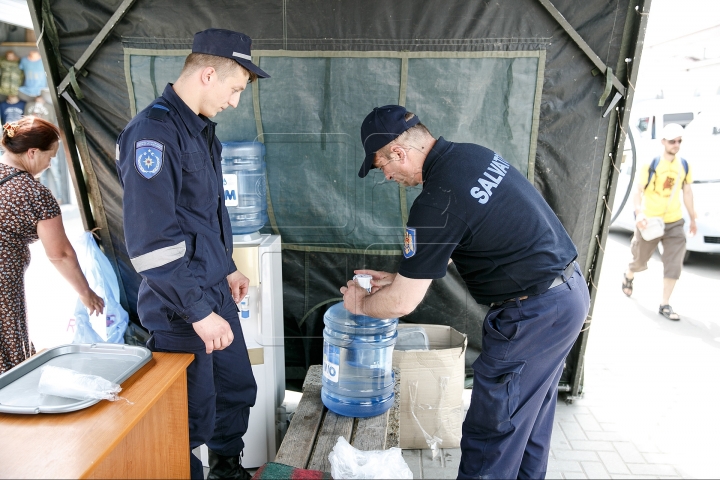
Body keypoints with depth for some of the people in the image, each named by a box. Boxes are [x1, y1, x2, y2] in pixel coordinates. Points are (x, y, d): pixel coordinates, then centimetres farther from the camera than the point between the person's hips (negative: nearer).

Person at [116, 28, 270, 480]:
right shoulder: (153, 131, -19)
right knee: (193, 417, 6)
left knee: (239, 389, 22)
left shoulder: (203, 128, 10)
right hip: (181, 309, -9)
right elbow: (151, 240, -24)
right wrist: (198, 311, -22)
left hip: (217, 293, 9)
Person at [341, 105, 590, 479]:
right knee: (531, 416, 25)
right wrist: (399, 277, 18)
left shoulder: (436, 203, -24)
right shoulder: (472, 154, 4)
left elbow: (402, 303, -15)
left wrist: (360, 304, 5)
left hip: (533, 315, -10)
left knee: (490, 437, 5)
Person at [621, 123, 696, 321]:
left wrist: (693, 218, 17)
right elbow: (638, 190, -13)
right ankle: (628, 276, 47)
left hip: (674, 222, 3)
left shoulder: (684, 165, 2)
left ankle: (664, 305, 7)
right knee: (640, 259, 12)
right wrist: (639, 213, -27)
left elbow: (687, 191, 12)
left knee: (674, 264, -3)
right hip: (650, 221, -3)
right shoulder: (650, 165, -11)